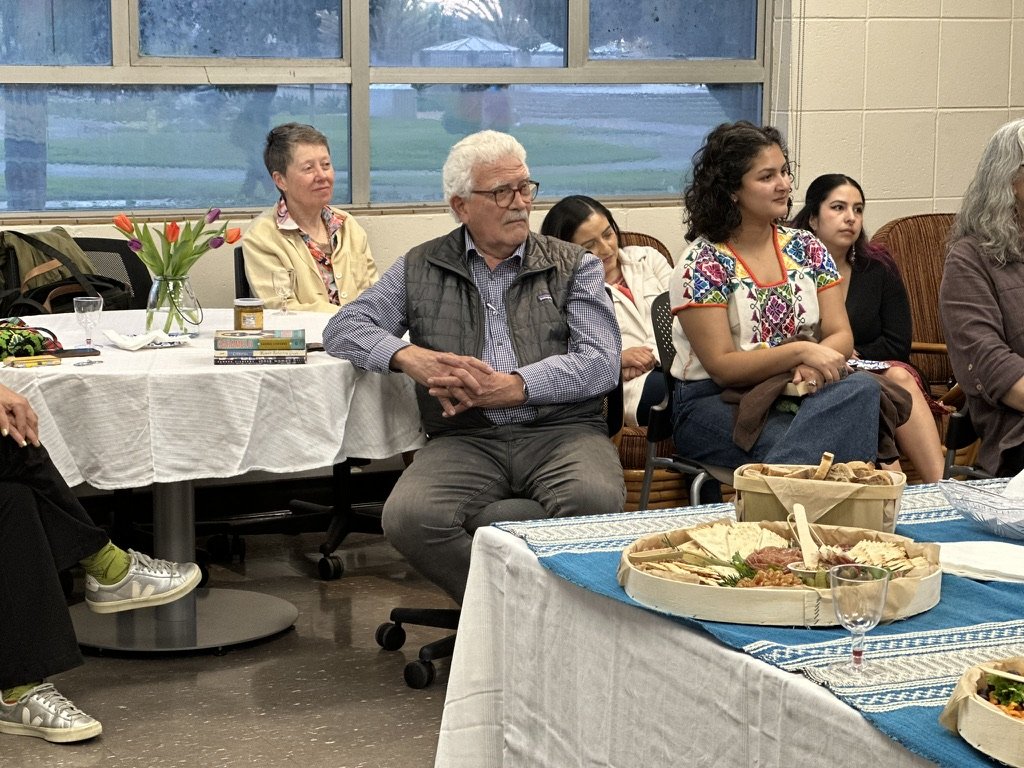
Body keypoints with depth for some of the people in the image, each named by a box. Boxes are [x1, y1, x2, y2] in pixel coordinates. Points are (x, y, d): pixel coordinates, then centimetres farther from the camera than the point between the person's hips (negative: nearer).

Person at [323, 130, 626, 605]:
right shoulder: (421, 269, 17)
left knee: (596, 497, -36)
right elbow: (343, 329, 12)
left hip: (561, 429, -1)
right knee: (408, 518, -31)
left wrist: (509, 387, -14)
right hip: (464, 439, 1)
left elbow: (601, 364, 0)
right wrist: (410, 357, -9)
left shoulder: (574, 266, 13)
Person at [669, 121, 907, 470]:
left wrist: (813, 365, -18)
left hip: (798, 390, 6)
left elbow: (841, 336, 6)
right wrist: (800, 351, -23)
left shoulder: (806, 249, 10)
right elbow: (722, 367, -12)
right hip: (715, 405, -6)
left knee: (862, 387, -29)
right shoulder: (702, 264, -6)